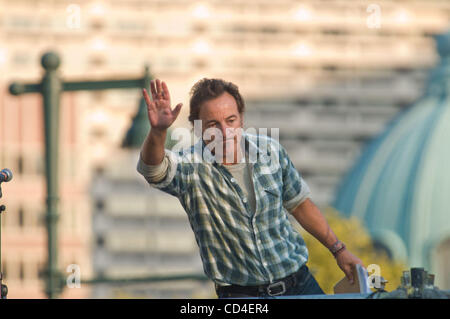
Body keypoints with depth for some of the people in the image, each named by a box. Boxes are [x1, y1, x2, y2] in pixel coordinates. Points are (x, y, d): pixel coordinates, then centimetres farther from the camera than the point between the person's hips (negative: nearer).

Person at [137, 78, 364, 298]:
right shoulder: (191, 168, -13)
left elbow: (299, 204, 15)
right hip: (240, 295, -4)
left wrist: (337, 249, 20)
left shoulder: (269, 150, 1)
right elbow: (153, 169, -36)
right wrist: (157, 132, -57)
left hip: (299, 283, 4)